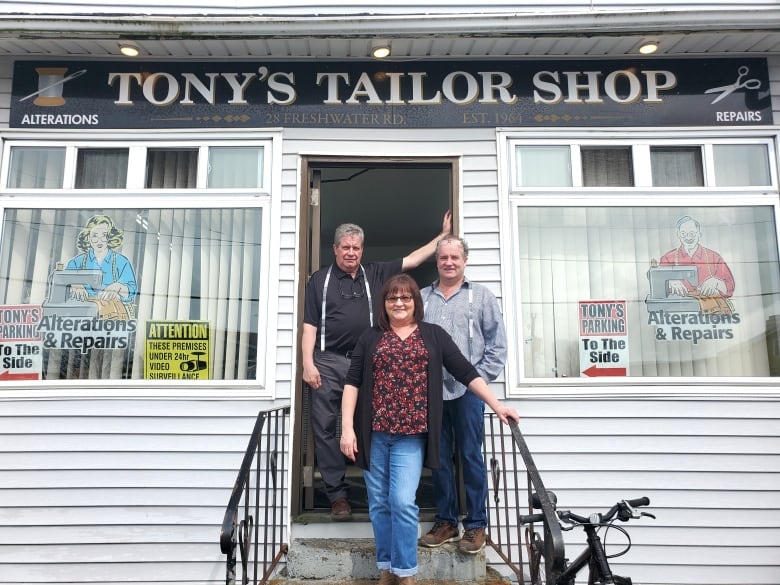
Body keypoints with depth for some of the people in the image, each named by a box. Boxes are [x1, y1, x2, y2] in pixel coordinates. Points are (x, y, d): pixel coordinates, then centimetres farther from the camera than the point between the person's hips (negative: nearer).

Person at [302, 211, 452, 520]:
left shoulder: (376, 274, 12)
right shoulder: (320, 280, 7)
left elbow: (414, 259, 14)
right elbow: (310, 325, 3)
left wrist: (444, 234, 12)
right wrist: (308, 364, -6)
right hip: (329, 362, -1)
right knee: (325, 428, 0)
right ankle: (337, 495, 11)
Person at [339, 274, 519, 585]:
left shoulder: (434, 335, 7)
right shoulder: (370, 338, 8)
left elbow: (466, 373, 6)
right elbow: (352, 383, 3)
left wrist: (497, 405, 1)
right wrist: (347, 428, -5)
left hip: (411, 434, -1)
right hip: (373, 433, 2)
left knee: (403, 502, -8)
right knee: (379, 504, 8)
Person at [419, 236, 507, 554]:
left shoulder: (482, 296, 7)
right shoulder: (421, 298, 12)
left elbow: (497, 345, 3)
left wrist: (479, 378, -4)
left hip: (468, 390, -2)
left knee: (471, 457, 3)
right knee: (439, 458, 9)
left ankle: (476, 525, 15)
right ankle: (445, 521, 22)